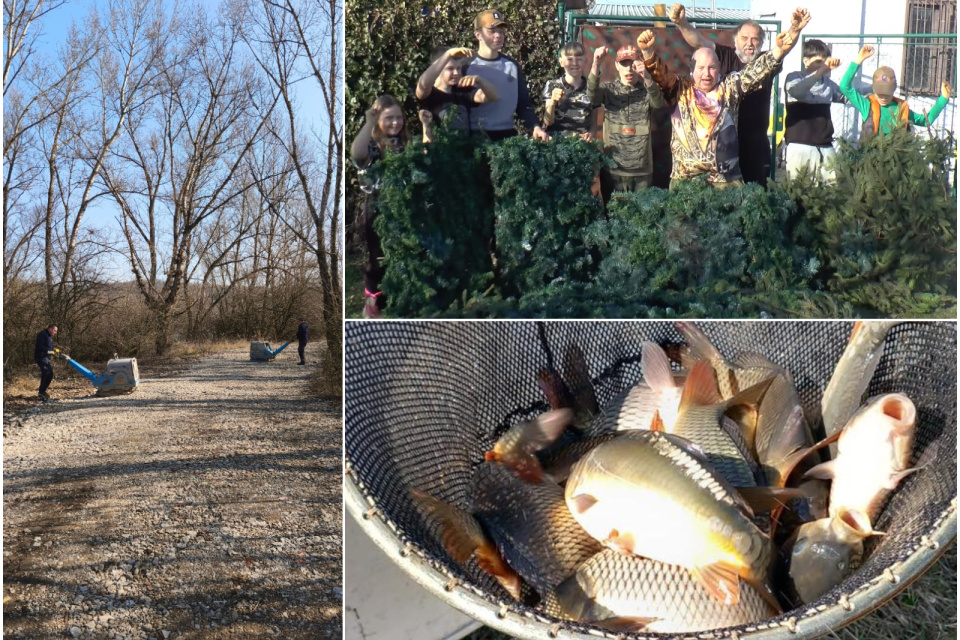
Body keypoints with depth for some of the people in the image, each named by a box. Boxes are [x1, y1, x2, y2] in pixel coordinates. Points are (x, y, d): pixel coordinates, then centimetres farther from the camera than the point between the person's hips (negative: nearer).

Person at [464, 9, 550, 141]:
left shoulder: (512, 66, 11)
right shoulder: (467, 66, -2)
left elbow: (523, 104, 11)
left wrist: (535, 127, -4)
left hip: (507, 135, 4)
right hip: (476, 136, -4)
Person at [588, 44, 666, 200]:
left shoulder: (647, 91, 4)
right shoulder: (608, 89, 5)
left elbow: (658, 103, -18)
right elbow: (592, 95, -16)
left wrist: (647, 77, -37)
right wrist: (596, 63, -33)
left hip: (642, 170, 0)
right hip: (613, 168, 0)